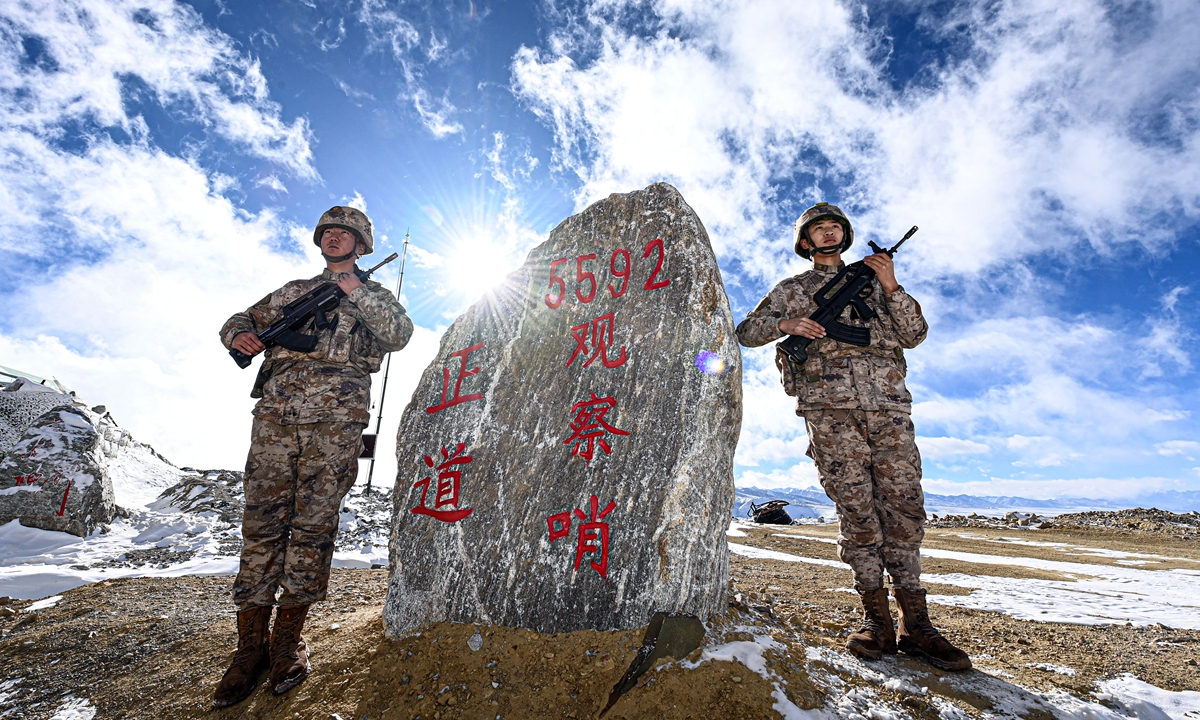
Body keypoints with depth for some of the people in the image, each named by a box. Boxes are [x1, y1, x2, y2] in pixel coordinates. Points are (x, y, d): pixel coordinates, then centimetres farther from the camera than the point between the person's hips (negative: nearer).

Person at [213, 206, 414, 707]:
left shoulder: (372, 293, 16)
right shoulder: (293, 290, 26)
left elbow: (400, 334, -2)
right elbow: (242, 320, 29)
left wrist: (355, 292, -7)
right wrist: (240, 335, 6)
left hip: (335, 415, -3)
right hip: (276, 410, 3)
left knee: (313, 522, -2)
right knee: (262, 520, 0)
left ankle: (287, 641, 10)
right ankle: (251, 643, 10)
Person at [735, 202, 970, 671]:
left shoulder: (872, 280, 23)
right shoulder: (791, 290, 18)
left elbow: (915, 334, 14)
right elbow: (746, 333, 10)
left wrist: (891, 287, 1)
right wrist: (787, 324, -8)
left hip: (888, 405, 2)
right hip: (829, 409, -2)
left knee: (903, 506, -1)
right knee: (856, 510, -2)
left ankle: (915, 624, 8)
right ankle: (877, 620, 7)